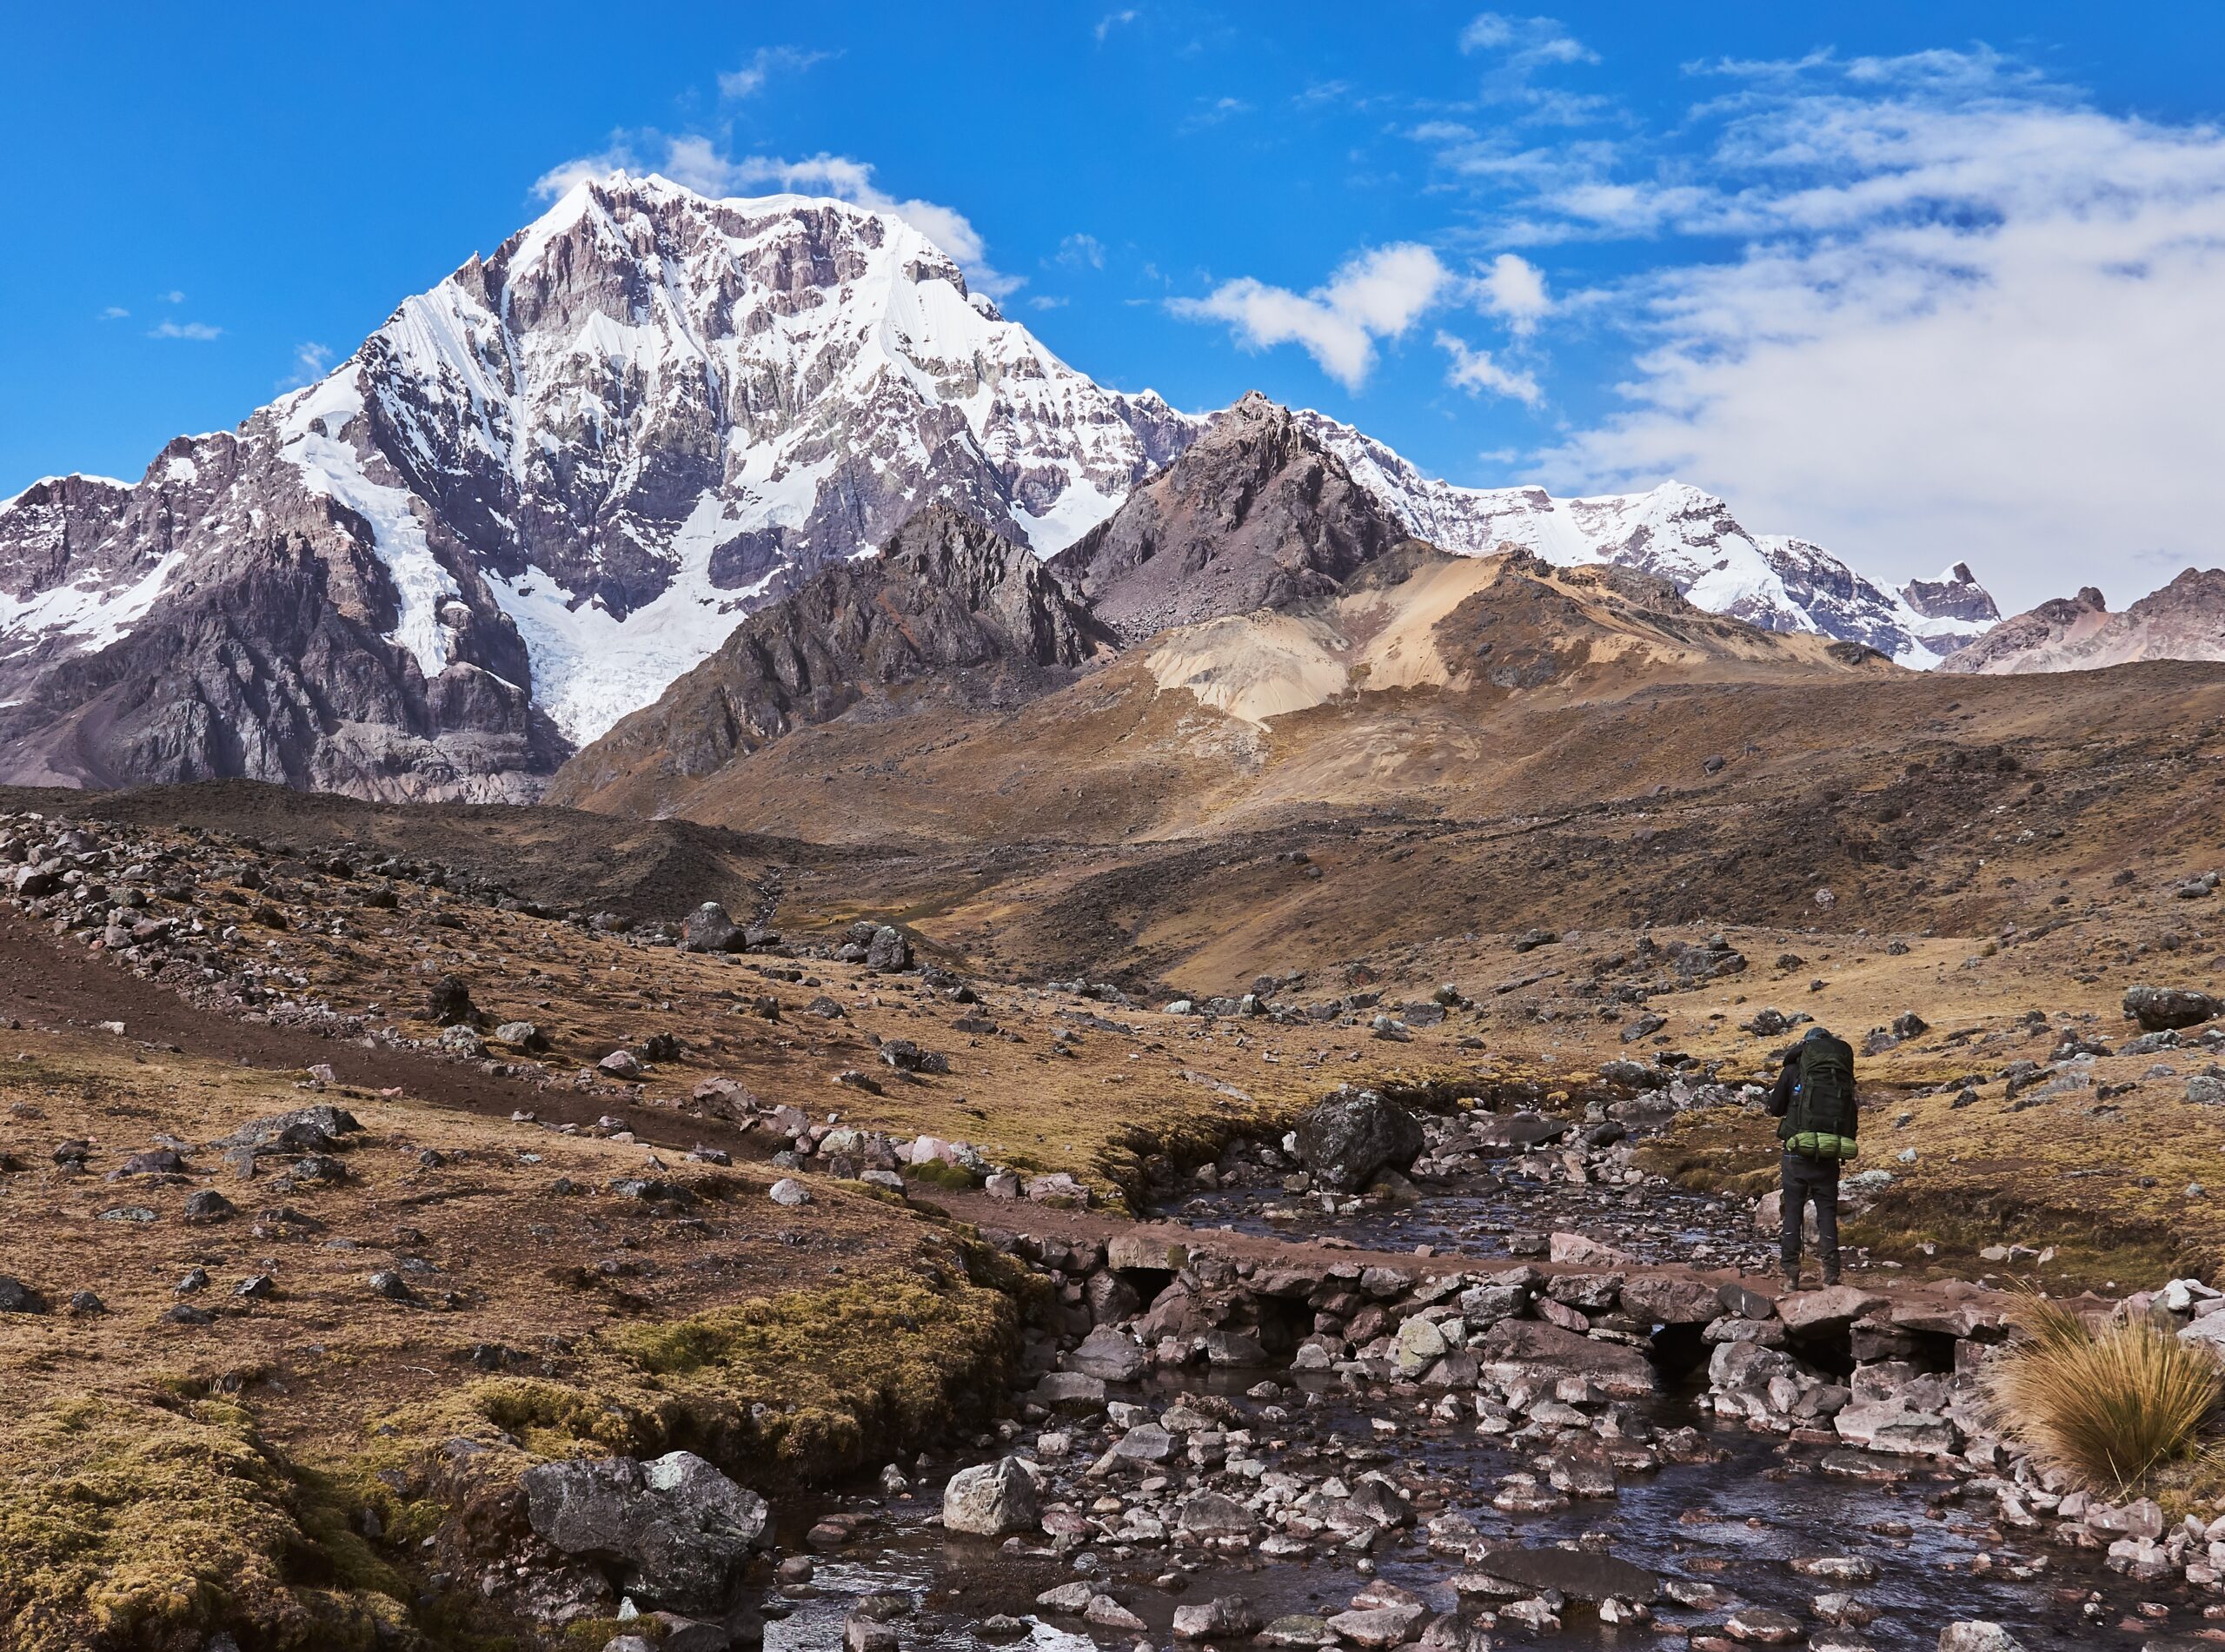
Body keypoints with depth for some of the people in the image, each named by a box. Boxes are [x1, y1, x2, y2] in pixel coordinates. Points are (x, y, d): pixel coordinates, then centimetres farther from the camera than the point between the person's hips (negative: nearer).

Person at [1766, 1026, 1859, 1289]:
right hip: (1829, 1157, 2)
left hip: (1798, 1152, -2)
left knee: (1793, 1213, 6)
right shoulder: (1844, 1077, 7)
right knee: (1827, 1212, 9)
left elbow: (1775, 1109, 5)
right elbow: (1853, 1122, 8)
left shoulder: (1794, 1070, -1)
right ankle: (1831, 1272, -1)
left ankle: (1791, 1275, 2)